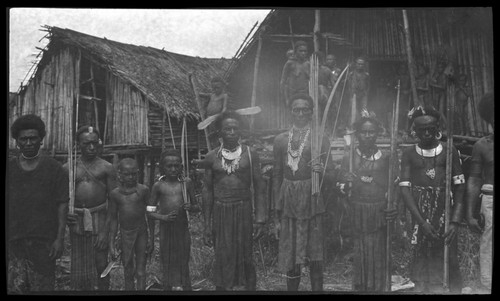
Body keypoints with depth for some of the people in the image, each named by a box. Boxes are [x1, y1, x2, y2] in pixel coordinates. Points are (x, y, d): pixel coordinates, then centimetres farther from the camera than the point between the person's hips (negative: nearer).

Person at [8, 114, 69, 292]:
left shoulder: (54, 169, 0)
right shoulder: (10, 168, 8)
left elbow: (62, 205, -1)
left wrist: (60, 238, -7)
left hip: (44, 241, -2)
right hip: (13, 240, 2)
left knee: (42, 287, 4)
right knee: (14, 287, -2)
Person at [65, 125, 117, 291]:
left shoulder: (107, 168, 2)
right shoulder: (67, 168, 7)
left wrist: (106, 230, -9)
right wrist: (64, 214, -9)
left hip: (100, 219, -1)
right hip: (76, 220, 2)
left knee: (101, 263, 4)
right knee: (79, 264, 7)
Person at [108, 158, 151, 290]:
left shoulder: (143, 190, -6)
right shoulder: (115, 194, -2)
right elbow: (113, 219, 5)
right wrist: (111, 244, 4)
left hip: (141, 232, -1)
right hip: (125, 234, 1)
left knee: (140, 272, 6)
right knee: (128, 272, 12)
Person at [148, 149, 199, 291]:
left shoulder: (186, 182, -1)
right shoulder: (158, 186, -2)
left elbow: (197, 207, 7)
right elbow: (150, 211, 2)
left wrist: (191, 207, -16)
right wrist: (163, 217, -16)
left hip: (183, 229, 0)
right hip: (166, 230, 0)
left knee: (184, 265, 9)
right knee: (167, 265, 10)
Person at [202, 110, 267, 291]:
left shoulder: (250, 154, 0)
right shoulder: (212, 157, 3)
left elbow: (259, 187, 0)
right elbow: (207, 191, 6)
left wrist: (260, 218, -6)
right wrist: (207, 225, 3)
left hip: (244, 210, -1)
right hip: (220, 212, 1)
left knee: (246, 257, 6)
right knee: (222, 258, 6)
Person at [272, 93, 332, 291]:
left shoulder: (320, 139, 2)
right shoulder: (280, 139, 9)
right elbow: (277, 175, 10)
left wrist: (322, 170, -20)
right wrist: (276, 211, 8)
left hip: (312, 202, -2)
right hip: (288, 202, 2)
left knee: (314, 258, 3)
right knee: (290, 257, 10)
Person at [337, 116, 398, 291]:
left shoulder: (386, 158, 5)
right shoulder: (348, 158, 4)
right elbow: (341, 187, 6)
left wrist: (392, 208, -7)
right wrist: (345, 185, -16)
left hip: (379, 213, 0)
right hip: (356, 213, 0)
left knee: (378, 253, 3)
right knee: (358, 254, 1)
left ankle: (377, 288, 17)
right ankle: (359, 287, 15)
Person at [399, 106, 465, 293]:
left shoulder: (449, 151, 4)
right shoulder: (409, 154, 5)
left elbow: (459, 189, 2)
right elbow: (405, 188, -2)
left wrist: (455, 222, -9)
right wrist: (422, 221, -11)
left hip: (445, 214, 0)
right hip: (419, 216, 0)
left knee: (449, 262, 1)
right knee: (422, 262, 5)